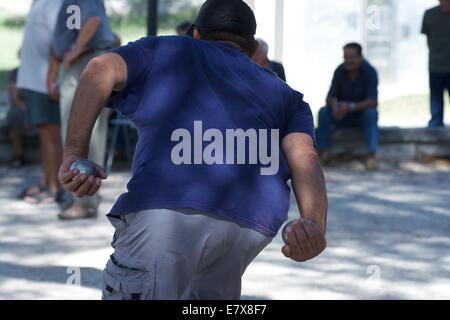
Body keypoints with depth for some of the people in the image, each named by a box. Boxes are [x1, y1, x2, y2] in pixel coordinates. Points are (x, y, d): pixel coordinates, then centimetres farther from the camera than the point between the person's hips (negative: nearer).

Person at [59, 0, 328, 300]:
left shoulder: (164, 50, 29)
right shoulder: (286, 96, 32)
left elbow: (102, 68, 7)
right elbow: (304, 156, 10)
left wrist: (75, 153, 1)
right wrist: (314, 226, -8)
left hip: (167, 209, -4)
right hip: (255, 224, 4)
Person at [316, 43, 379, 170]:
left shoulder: (370, 72, -18)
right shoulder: (340, 71, -10)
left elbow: (372, 102, -27)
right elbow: (330, 97, -13)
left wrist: (350, 107, -41)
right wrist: (334, 105, -38)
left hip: (362, 115, -3)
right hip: (343, 116, 3)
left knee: (371, 113, -35)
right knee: (323, 112, -23)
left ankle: (372, 154, -39)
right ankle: (323, 153, -26)